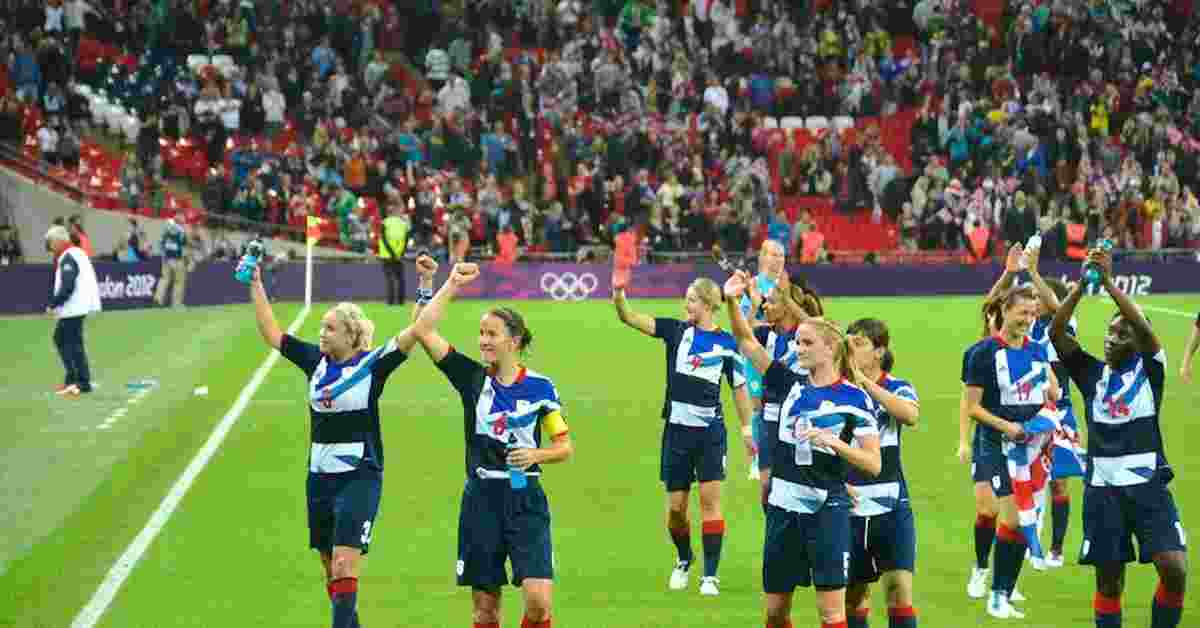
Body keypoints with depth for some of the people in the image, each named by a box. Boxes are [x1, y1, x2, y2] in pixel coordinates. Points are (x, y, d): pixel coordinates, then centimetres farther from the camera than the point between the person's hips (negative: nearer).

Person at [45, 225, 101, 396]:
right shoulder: (78, 253, 16)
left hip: (73, 309, -10)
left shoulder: (67, 258, -16)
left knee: (73, 344, -6)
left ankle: (83, 383, -6)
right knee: (60, 338, 17)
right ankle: (72, 378, 18)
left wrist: (53, 305, -15)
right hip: (77, 306, 10)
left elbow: (67, 286, -23)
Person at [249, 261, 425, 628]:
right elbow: (271, 333, 11)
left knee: (346, 567, -15)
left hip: (360, 477, -6)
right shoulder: (315, 361, 6)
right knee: (331, 570, 11)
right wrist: (256, 286, 7)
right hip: (320, 477, 6)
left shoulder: (373, 363, -8)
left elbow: (416, 331, -16)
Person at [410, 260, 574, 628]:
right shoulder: (472, 378, 2)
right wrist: (451, 284, -5)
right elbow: (424, 330, -6)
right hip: (481, 500, 2)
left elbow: (565, 446, 7)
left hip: (525, 500, -2)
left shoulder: (539, 386, -1)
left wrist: (536, 455, -12)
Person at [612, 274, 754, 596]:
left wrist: (746, 426, 7)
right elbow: (630, 318, -7)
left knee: (710, 497, -9)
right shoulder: (675, 330, 2)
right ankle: (684, 560, 32)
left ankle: (710, 575, -4)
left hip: (711, 430, -2)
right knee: (675, 506, 5)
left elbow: (739, 387, 9)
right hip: (677, 428, 2)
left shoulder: (726, 343, -1)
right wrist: (619, 297, -25)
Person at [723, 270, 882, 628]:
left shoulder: (854, 398, -8)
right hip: (783, 508, 5)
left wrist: (834, 442, -23)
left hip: (826, 511, -5)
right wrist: (733, 301, -8)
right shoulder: (792, 385, 6)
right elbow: (746, 341, 7)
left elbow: (873, 464, -9)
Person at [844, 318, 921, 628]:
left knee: (899, 585, -10)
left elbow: (910, 415, -25)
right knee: (854, 590, 10)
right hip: (849, 506, 2)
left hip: (891, 504, -2)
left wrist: (865, 382, -26)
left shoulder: (898, 388, -2)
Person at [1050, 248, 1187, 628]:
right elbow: (1056, 333, -5)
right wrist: (1082, 285, -16)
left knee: (1175, 569, -15)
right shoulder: (1092, 374, 6)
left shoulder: (1150, 369, 1)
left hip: (1148, 485, -2)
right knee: (1108, 582, 5)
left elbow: (1145, 329, -17)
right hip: (1103, 488, 2)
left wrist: (1108, 281, -23)